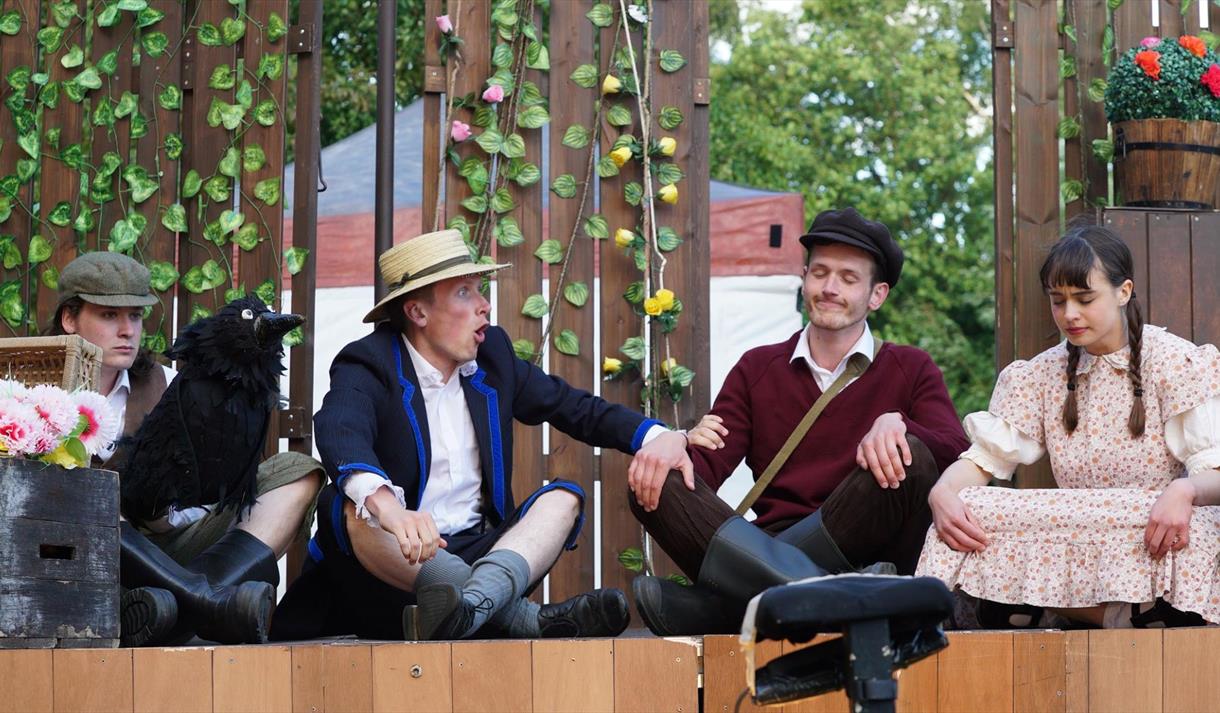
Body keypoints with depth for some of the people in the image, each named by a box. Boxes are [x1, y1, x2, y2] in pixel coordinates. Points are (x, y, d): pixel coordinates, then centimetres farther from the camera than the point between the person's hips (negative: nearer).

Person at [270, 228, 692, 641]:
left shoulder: (492, 355, 12)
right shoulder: (369, 364, -8)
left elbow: (576, 408, 15)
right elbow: (340, 434, -30)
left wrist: (659, 436, -7)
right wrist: (387, 505, -52)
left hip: (477, 553, 5)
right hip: (392, 562, -5)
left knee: (564, 497, -12)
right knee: (352, 507, -33)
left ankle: (474, 600, -45)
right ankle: (522, 616, -46)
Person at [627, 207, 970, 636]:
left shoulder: (911, 371, 15)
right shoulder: (757, 370, 20)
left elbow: (957, 455, -2)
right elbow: (706, 469, 9)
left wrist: (896, 424, -23)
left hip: (863, 552, -2)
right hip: (768, 547, 2)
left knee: (911, 457, -30)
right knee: (654, 484, -20)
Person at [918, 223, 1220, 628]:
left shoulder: (1176, 363, 0)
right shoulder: (1041, 375, 13)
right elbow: (985, 457, 5)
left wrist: (1185, 491, -35)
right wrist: (942, 494, -19)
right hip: (1078, 543, 4)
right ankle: (1118, 614, -25)